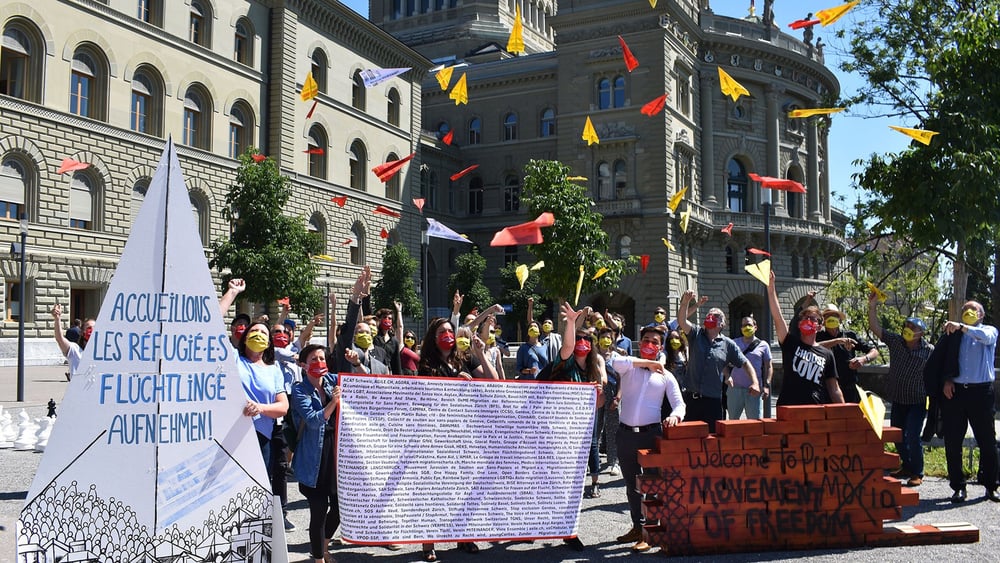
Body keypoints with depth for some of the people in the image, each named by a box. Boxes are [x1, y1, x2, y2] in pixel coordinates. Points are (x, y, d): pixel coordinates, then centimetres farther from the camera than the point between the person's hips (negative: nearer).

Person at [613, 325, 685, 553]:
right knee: (631, 484, 14)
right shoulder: (629, 367, 5)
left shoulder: (666, 376, 6)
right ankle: (637, 527, 28)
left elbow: (679, 405, 1)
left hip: (651, 433, -2)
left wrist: (675, 415, -22)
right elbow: (615, 361, -19)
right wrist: (647, 363, -15)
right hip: (626, 433, 2)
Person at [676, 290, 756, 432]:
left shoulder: (728, 344, 6)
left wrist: (755, 383, -7)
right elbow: (681, 321, -10)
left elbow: (745, 364, 8)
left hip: (713, 400, 0)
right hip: (690, 397, 0)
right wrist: (685, 302, -27)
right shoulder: (696, 334, 7)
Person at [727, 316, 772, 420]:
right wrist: (728, 376, -8)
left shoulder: (763, 345, 6)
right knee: (733, 419, 10)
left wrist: (766, 385, -4)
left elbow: (768, 367, 6)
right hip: (735, 388, 1)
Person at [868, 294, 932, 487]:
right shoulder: (895, 341, -1)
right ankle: (907, 466, 32)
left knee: (912, 436, -11)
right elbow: (875, 328, -6)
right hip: (898, 399, 5)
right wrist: (872, 306, -16)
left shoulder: (929, 350, -9)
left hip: (917, 401, -5)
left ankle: (917, 473, 5)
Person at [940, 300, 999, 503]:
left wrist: (961, 327, -27)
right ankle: (958, 487, 10)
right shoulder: (954, 335, 17)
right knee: (952, 442, 1)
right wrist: (947, 379, -4)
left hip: (981, 392, -2)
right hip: (955, 391, 2)